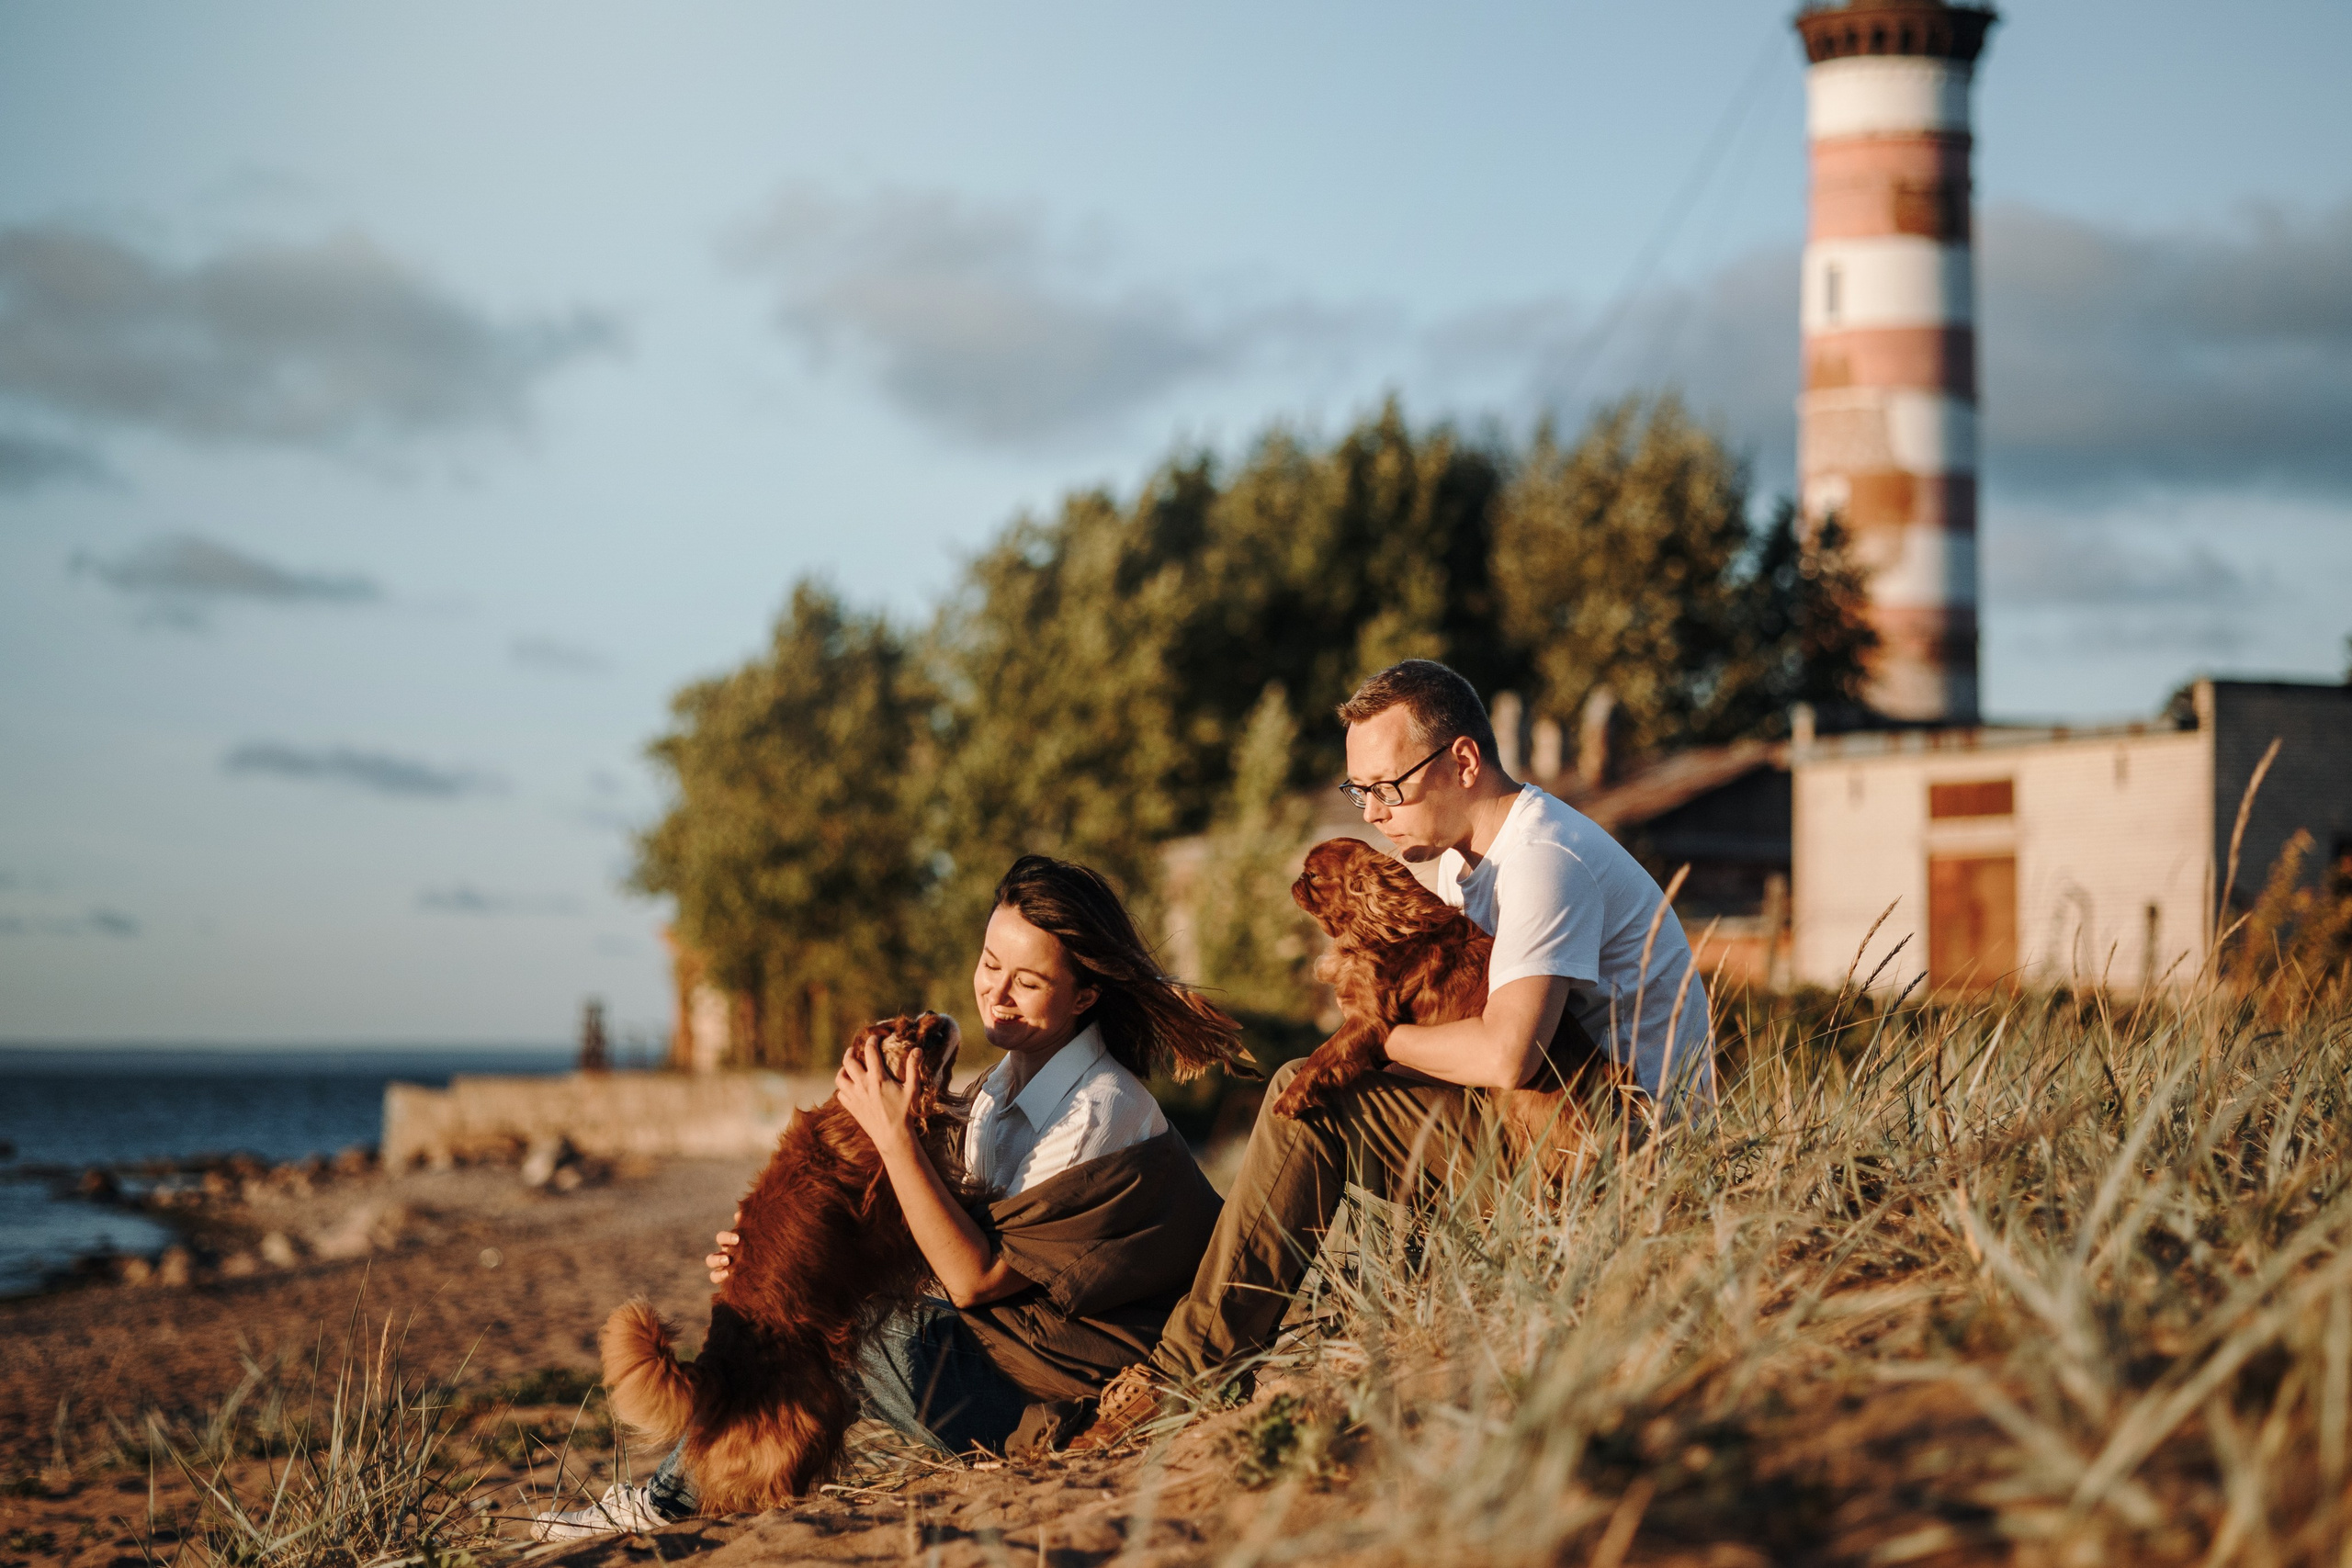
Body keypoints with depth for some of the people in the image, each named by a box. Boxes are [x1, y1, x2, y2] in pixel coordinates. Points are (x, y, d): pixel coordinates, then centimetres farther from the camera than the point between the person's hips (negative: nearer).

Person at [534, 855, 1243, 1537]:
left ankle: (671, 1498, 7)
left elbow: (974, 1277, -22)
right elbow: (957, 1238, 6)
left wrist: (893, 1136, -25)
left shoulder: (1099, 1116, -21)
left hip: (1049, 1399, -9)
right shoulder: (1009, 1083, 8)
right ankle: (679, 1487, 7)